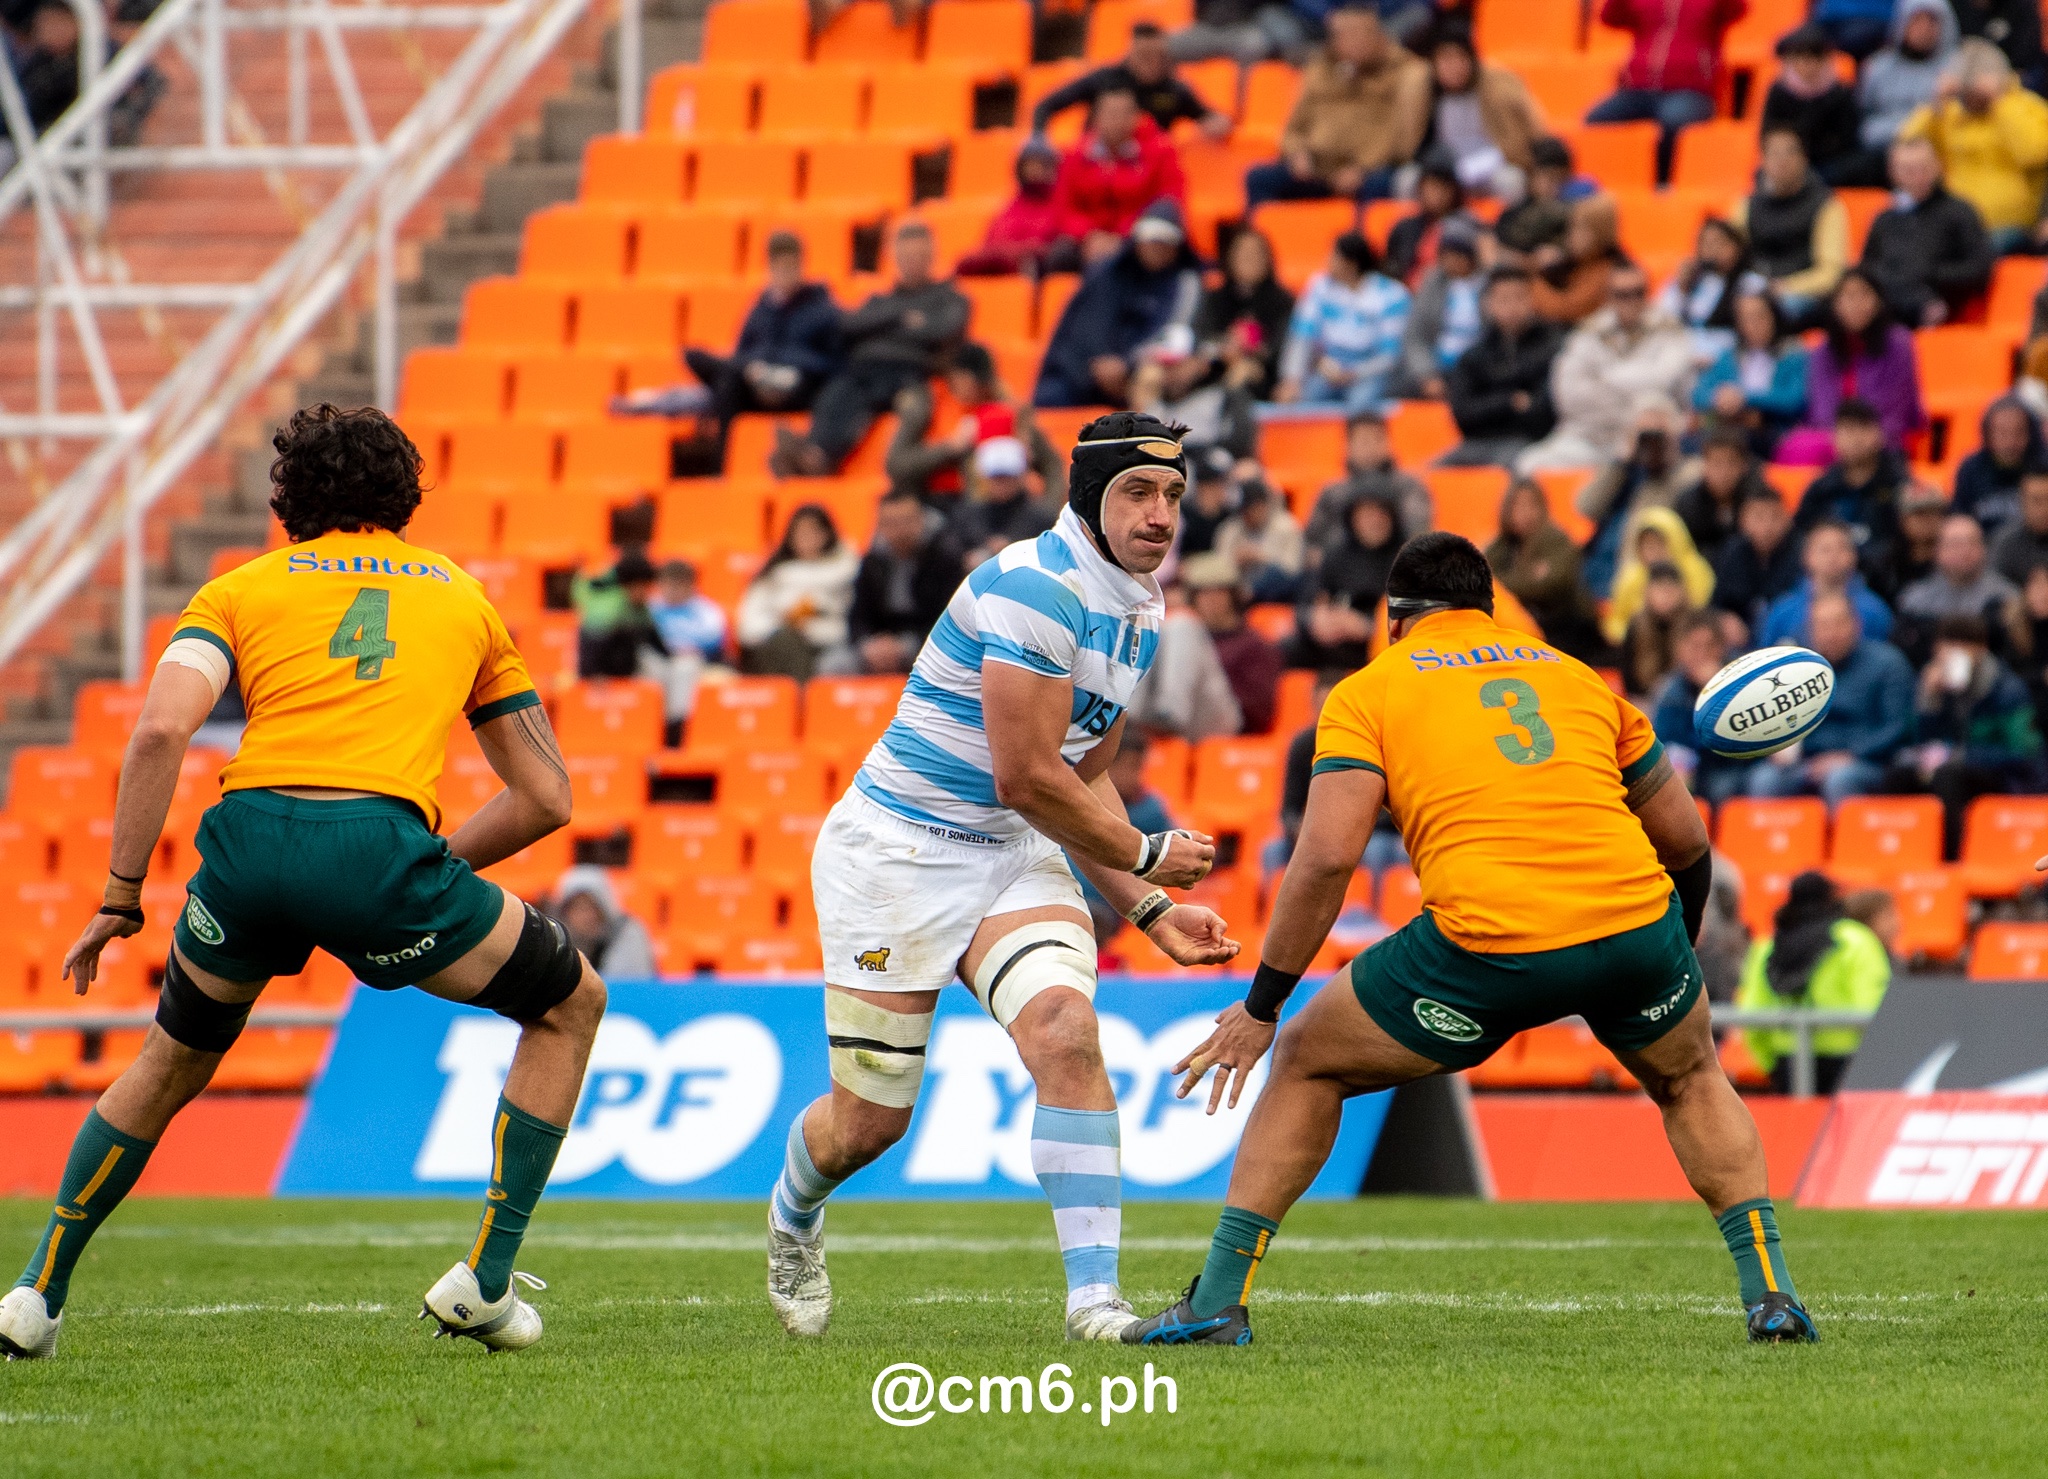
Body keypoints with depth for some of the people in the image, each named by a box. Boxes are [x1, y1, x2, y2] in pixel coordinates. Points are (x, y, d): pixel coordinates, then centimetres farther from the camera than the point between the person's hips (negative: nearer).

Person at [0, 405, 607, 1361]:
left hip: (250, 835, 2)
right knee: (570, 1006, 23)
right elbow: (545, 795, 25)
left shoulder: (243, 589, 21)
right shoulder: (461, 595, 27)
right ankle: (485, 1281, 15)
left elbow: (161, 728, 1)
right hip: (386, 843, -2)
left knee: (175, 1057, 30)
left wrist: (121, 897, 5)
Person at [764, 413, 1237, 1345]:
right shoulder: (1036, 587, -22)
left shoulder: (1139, 609, 7)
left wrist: (1149, 909, 9)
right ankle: (792, 1217, 36)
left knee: (1067, 1031, -21)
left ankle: (1094, 1297, -23)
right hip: (897, 855, -7)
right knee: (869, 1119, 0)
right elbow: (1025, 779, -23)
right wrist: (1143, 856, -9)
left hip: (1015, 859, 7)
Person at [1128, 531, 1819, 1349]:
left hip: (1487, 943, -3)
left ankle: (1219, 1300, 14)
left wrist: (1262, 1005, 3)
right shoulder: (1579, 676, 24)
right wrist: (1675, 949, 43)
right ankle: (1769, 1289, 21)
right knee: (1691, 1079, 34)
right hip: (1635, 920, 3)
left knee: (1306, 1066, 19)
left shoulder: (1368, 692, 12)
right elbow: (1685, 839, 26)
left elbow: (1327, 856, -2)